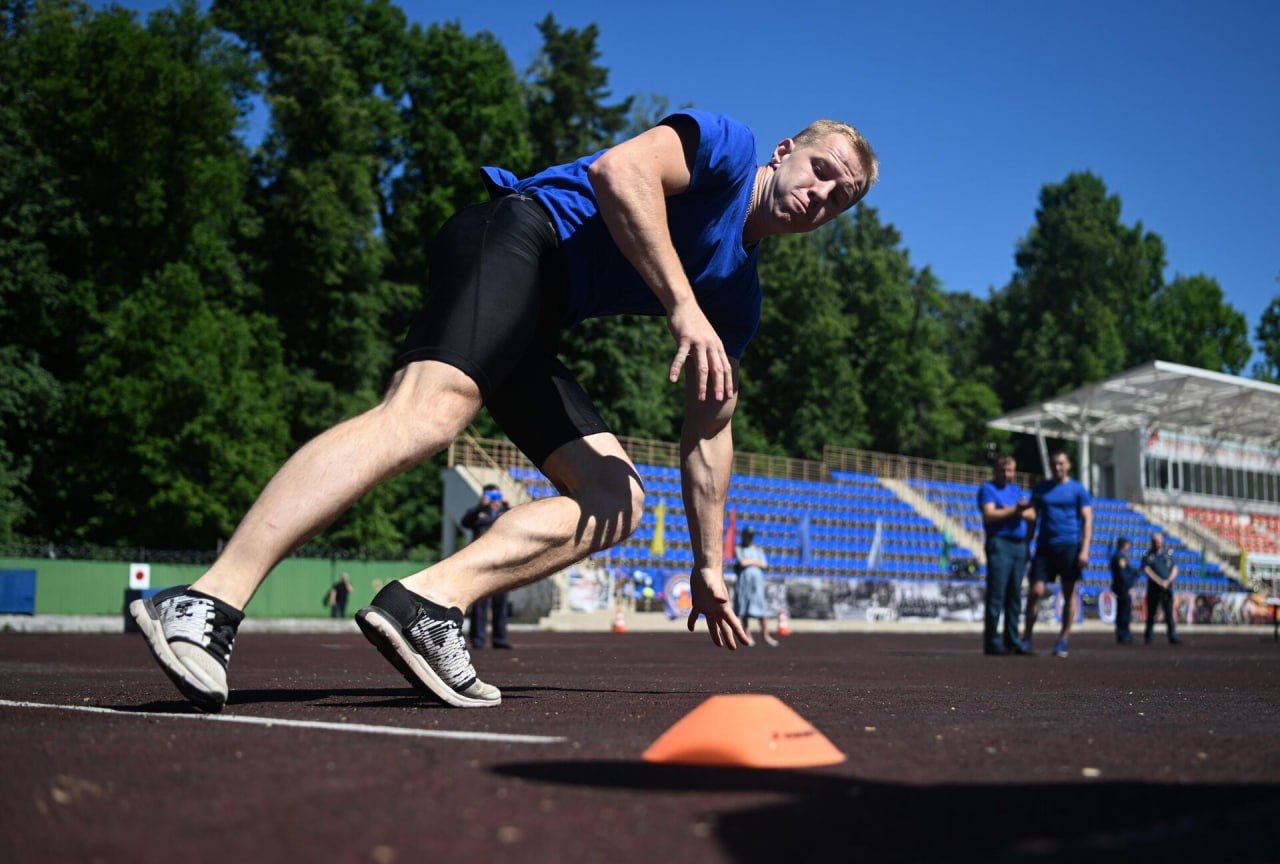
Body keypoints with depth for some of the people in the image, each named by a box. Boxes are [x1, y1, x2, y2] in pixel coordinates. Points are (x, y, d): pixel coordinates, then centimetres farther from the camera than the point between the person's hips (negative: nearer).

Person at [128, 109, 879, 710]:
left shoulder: (739, 299, 23)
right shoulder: (726, 145, 4)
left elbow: (709, 430, 26)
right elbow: (619, 168, -16)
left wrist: (709, 565, 23)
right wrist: (685, 308, -20)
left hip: (531, 330, 9)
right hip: (519, 235, -9)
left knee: (619, 500, -4)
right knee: (427, 414, -32)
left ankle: (428, 602, -23)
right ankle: (208, 604, -39)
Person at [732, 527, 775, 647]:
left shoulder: (758, 550, 17)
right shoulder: (739, 548, 7)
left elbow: (764, 564, 3)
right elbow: (742, 562, -9)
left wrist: (749, 562, -4)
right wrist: (756, 561, 2)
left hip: (757, 580, 2)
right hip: (743, 581, -2)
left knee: (762, 608, -7)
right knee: (744, 610, -1)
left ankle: (765, 635, -6)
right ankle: (747, 635, 5)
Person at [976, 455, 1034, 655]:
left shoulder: (1016, 489, 22)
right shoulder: (987, 489, 2)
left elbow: (1031, 515, 13)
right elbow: (989, 515, -12)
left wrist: (1020, 512, -7)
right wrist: (1015, 509, -14)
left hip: (1019, 545, 7)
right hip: (999, 543, -6)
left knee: (1014, 596, 7)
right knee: (996, 594, -9)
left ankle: (1012, 641, 11)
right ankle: (991, 642, -8)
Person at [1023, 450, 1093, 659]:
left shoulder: (1078, 489, 4)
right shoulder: (1041, 488, 13)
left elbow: (1087, 520, -2)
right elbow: (1033, 518, 17)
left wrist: (1085, 550, -12)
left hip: (1070, 545, -2)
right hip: (1044, 546, 2)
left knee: (1069, 593, 2)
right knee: (1036, 591, -6)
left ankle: (1063, 641, 9)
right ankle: (1026, 639, 2)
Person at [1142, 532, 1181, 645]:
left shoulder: (1168, 554, 10)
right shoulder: (1148, 555, 3)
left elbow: (1175, 569, 6)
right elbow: (1147, 570, -8)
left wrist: (1168, 581, -10)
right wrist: (1160, 582, -16)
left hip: (1167, 588, 1)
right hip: (1153, 588, -1)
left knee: (1169, 613, -8)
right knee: (1151, 613, 5)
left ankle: (1173, 637, -13)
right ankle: (1148, 637, 16)